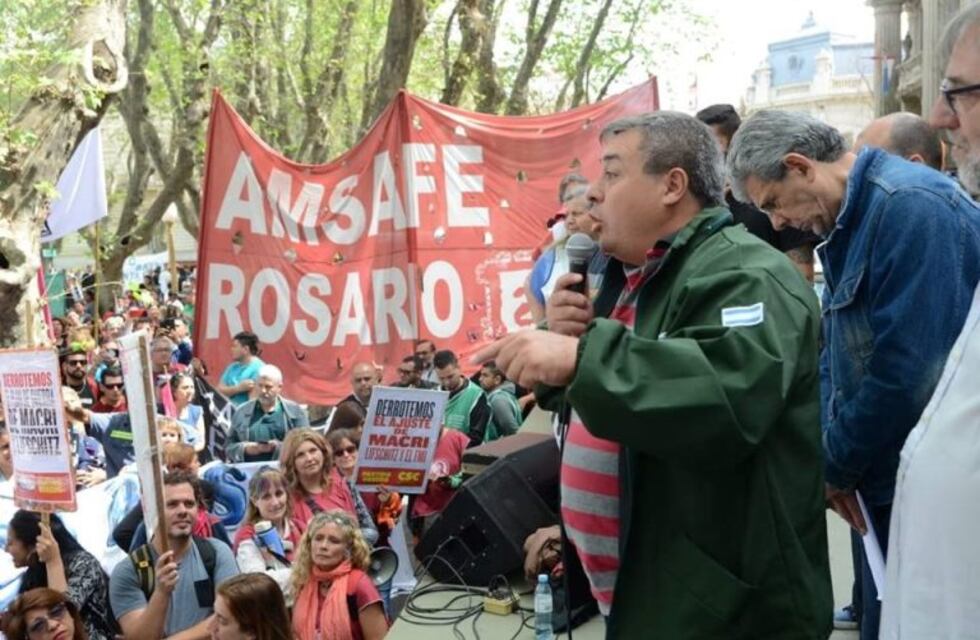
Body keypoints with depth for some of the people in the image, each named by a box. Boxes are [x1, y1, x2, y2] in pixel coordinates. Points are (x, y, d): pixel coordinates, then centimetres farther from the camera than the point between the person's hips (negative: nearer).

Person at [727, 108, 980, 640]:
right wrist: (831, 453, -2)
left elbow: (909, 371, -26)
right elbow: (835, 350, 12)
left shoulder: (910, 206, -20)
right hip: (889, 483, 9)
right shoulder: (848, 223, 11)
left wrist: (836, 465, -13)